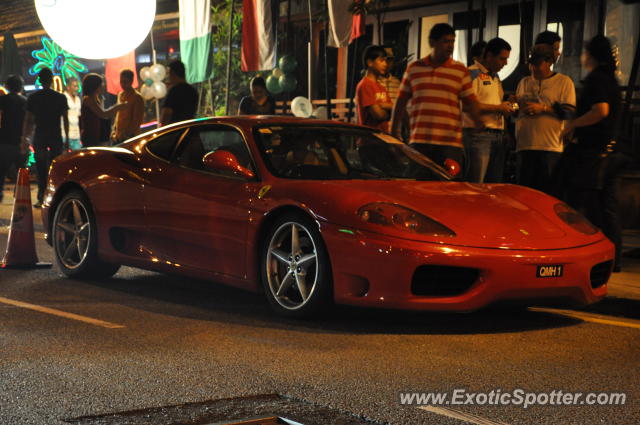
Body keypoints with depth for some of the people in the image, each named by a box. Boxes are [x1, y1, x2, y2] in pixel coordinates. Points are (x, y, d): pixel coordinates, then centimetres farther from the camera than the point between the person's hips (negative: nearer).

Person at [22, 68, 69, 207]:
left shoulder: (33, 98, 0)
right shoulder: (60, 97, 0)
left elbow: (28, 120, 1)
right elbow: (65, 119, 1)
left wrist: (24, 137, 7)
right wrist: (67, 139, 6)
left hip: (39, 137, 0)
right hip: (56, 137, 0)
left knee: (41, 169, 4)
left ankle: (41, 198, -2)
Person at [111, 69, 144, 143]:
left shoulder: (137, 97, -9)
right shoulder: (120, 95, 14)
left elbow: (137, 120, -13)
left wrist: (127, 134, -16)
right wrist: (114, 130, 12)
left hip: (130, 137, -7)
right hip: (118, 137, 7)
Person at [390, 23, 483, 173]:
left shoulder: (460, 70, 8)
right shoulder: (414, 68, 11)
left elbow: (471, 103, 7)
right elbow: (401, 102, 15)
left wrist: (481, 127, -7)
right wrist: (394, 133, 13)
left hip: (450, 144, -1)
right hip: (419, 142, 1)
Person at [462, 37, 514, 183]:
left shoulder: (495, 76, 21)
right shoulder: (473, 73, -7)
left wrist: (505, 107, 8)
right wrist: (498, 108, -14)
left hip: (498, 135, 9)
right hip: (479, 133, -9)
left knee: (495, 185, 9)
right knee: (475, 185, -11)